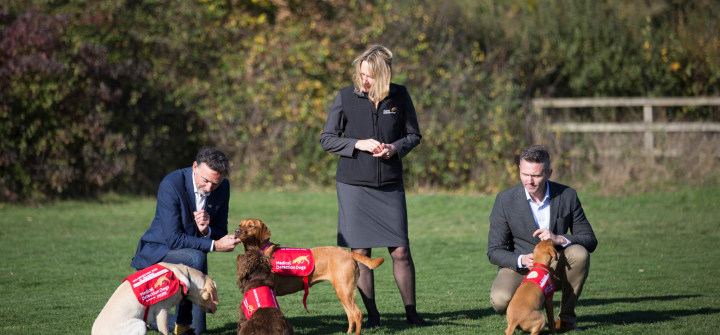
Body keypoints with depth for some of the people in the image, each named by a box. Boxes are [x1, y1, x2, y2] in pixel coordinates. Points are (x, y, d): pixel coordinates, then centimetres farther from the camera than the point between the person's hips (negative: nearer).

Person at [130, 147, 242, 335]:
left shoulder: (223, 188, -8)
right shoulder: (172, 185, -26)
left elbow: (220, 233, -2)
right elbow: (173, 239, -28)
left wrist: (206, 231, -26)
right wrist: (214, 245, -30)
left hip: (191, 255, 6)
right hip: (157, 251, -6)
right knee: (196, 258, -38)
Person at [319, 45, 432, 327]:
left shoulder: (400, 96, 0)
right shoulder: (346, 97, -3)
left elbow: (413, 135, 9)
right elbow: (326, 139, 2)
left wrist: (395, 148, -11)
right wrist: (358, 144, -13)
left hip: (390, 186, 1)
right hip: (353, 186, -1)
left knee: (401, 251, -1)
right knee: (360, 252, 0)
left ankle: (411, 313, 13)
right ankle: (372, 315, 10)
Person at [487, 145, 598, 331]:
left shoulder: (567, 196, -7)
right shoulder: (505, 200, -11)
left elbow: (590, 241, -7)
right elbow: (494, 251, -10)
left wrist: (559, 239, -28)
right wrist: (522, 260, -31)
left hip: (555, 268, 2)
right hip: (520, 268, -2)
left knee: (579, 253, -30)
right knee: (501, 300, -33)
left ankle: (566, 317, -11)